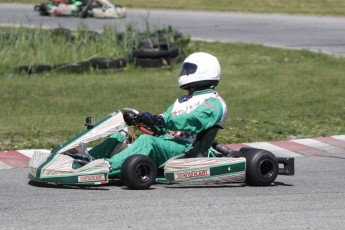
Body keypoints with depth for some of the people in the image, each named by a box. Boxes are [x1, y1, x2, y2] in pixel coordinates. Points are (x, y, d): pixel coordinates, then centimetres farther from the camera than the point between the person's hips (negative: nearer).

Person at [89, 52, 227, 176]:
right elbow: (161, 127, 20)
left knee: (147, 140, -35)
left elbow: (193, 121, -19)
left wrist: (160, 120, -31)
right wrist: (138, 118, 0)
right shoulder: (183, 100, 30)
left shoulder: (214, 103, 0)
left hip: (184, 147, -9)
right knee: (119, 137, -4)